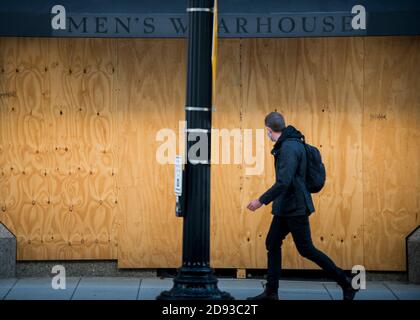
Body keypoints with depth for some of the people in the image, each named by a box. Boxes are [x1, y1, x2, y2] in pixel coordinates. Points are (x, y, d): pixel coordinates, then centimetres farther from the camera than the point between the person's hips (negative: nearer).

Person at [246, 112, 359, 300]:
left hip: (296, 207, -10)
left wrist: (262, 201, -22)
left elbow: (284, 182, -27)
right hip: (285, 207, 10)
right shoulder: (289, 144, 11)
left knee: (306, 249, -4)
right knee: (272, 243, 9)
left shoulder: (289, 147, -20)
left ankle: (345, 283, 4)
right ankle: (271, 292, 12)